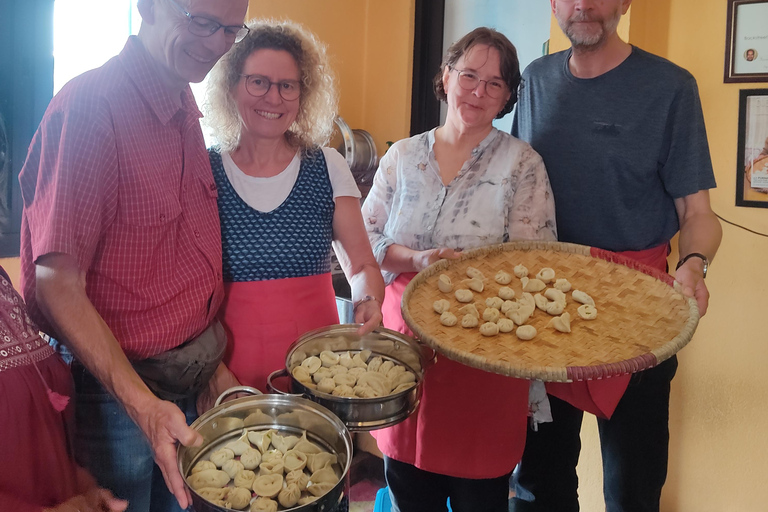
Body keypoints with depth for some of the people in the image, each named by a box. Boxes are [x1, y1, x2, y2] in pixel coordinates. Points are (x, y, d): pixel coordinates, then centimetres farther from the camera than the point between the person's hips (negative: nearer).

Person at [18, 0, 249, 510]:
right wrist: (143, 405, -29)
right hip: (114, 391, -7)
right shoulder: (89, 105, -19)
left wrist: (211, 365, 9)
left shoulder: (185, 108, 6)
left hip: (189, 387, 8)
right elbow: (57, 284, -22)